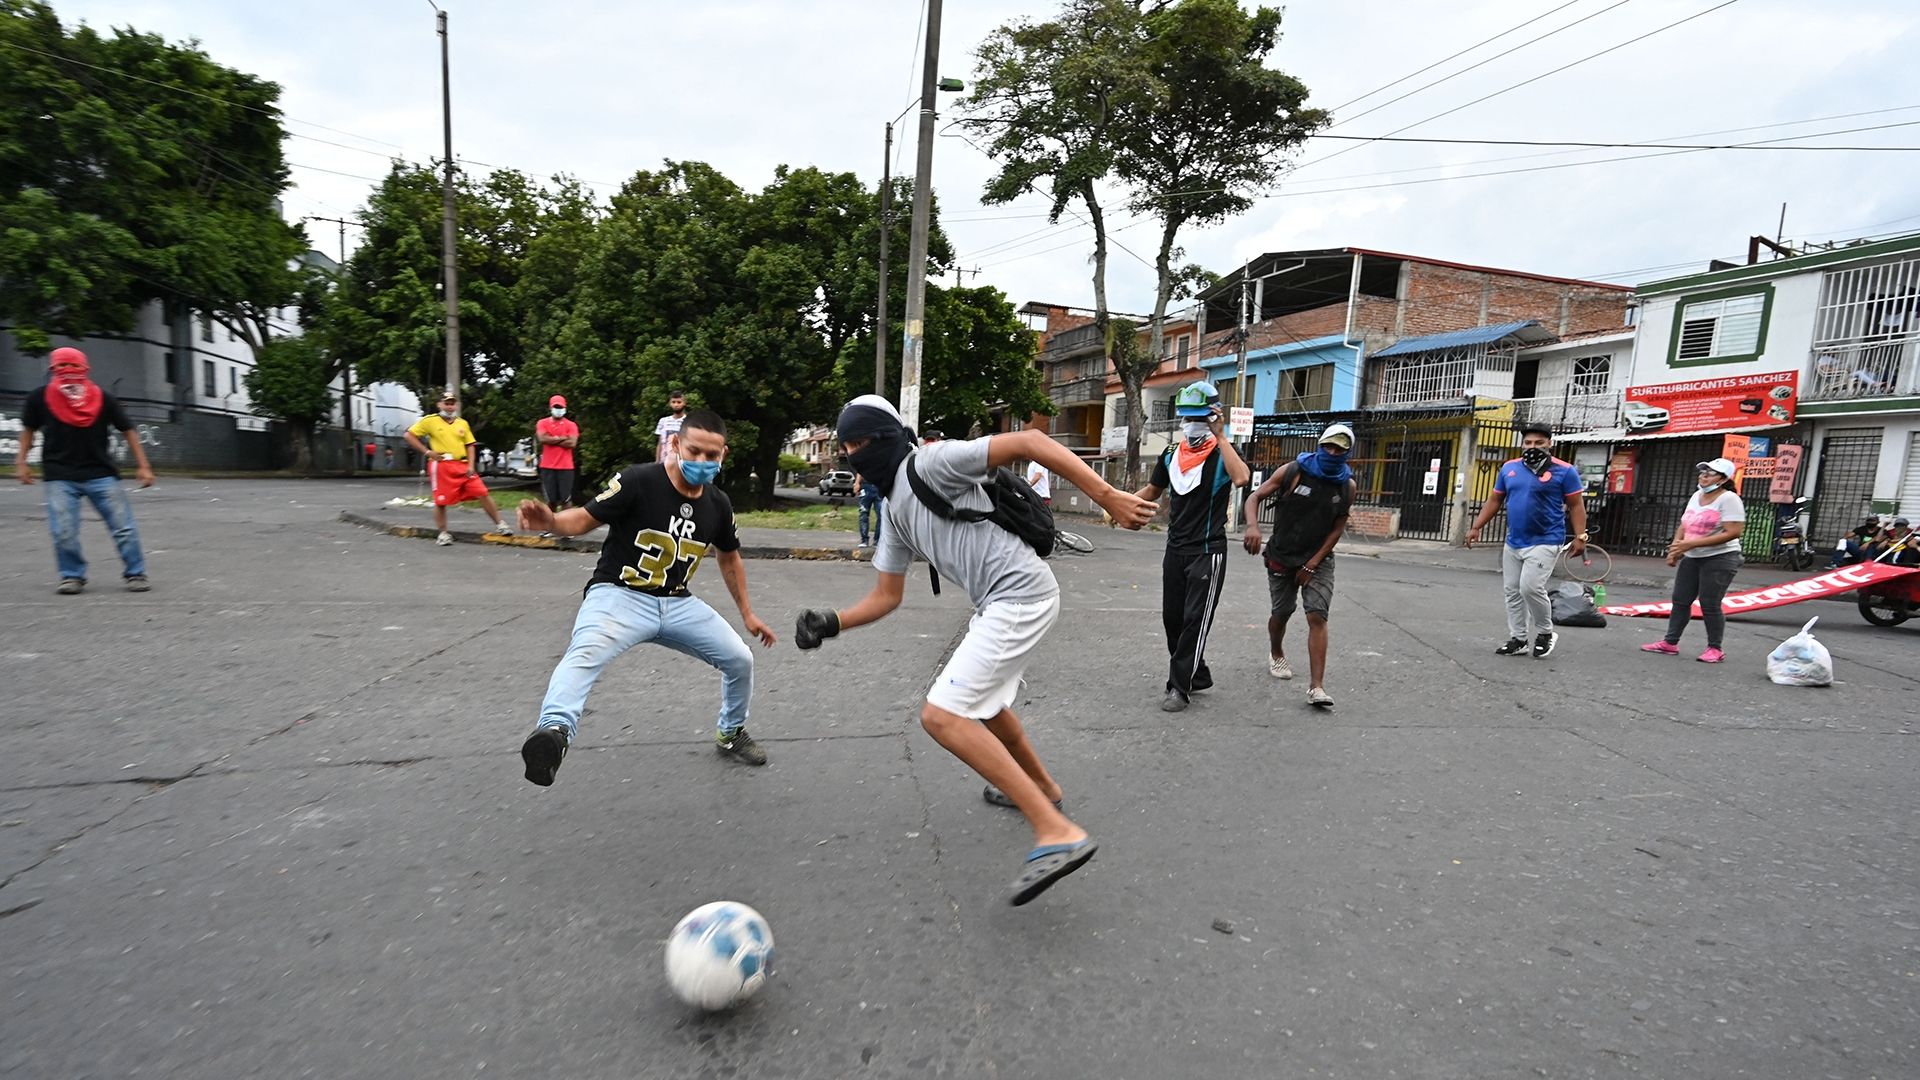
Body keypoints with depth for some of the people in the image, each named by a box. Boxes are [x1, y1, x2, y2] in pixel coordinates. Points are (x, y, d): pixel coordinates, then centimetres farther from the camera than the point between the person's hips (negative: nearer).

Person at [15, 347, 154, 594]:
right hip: (59, 477, 1)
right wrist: (21, 462, 11)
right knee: (63, 533, -3)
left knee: (124, 528, -4)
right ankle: (72, 576, 14)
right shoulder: (39, 398, 1)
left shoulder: (103, 399, -3)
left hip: (101, 474, -1)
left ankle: (135, 574, 6)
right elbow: (29, 430, 16)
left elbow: (127, 431, 3)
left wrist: (142, 466, -1)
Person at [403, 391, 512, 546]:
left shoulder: (462, 423, 14)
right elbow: (409, 435, 2)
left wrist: (471, 465, 2)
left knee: (483, 493, -3)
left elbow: (470, 445, 15)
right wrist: (427, 452, -7)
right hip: (441, 466, -3)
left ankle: (499, 524, 4)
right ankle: (443, 533, 14)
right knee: (441, 501, 1)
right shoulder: (430, 421, 1)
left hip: (462, 466, 3)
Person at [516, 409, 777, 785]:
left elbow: (729, 557, 16)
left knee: (740, 659, 5)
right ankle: (554, 731, -58)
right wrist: (551, 522, -36)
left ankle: (731, 734, 30)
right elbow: (586, 519, -12)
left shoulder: (718, 504, 1)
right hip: (619, 595, -5)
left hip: (678, 604, 6)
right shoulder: (638, 481, -15)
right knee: (586, 653, -36)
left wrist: (747, 613, 19)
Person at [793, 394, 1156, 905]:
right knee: (982, 698, 30)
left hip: (1020, 594, -10)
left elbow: (1028, 441, -18)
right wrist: (833, 622, 4)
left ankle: (1057, 833, -15)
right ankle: (1040, 787, 51)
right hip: (999, 603, 10)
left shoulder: (930, 463, -11)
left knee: (942, 716, -15)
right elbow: (886, 596, 20)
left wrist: (1107, 495, -23)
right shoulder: (894, 509, 17)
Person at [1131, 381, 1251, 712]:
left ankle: (1179, 686, 4)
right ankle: (1198, 675, 28)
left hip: (1208, 551, -6)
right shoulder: (1171, 455, 8)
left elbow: (1241, 477, -30)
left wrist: (1219, 436, -24)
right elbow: (1152, 491, 20)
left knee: (1195, 620, -4)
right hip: (1175, 549, 6)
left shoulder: (1222, 454, -8)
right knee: (1172, 619, 11)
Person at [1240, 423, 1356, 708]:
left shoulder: (1347, 486, -3)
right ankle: (1276, 655, 42)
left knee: (1317, 616, -12)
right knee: (1281, 613, 9)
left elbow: (1337, 529, 0)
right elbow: (1255, 497, -11)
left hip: (1318, 560, 1)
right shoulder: (1293, 471, -10)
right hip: (1281, 557, -1)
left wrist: (1312, 564, -7)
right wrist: (1253, 526, -32)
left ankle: (1317, 687, -14)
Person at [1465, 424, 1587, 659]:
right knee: (1512, 591, 8)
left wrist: (1580, 536, -12)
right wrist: (1476, 527, 11)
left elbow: (1576, 505, -3)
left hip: (1545, 543, -6)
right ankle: (1517, 639, 18)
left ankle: (1545, 633, 7)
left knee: (1530, 587, -16)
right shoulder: (1509, 468, 8)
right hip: (1513, 543, 6)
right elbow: (1494, 501, 15)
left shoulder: (1564, 471, -5)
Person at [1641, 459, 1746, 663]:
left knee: (1710, 605, -5)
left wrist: (1692, 543, -23)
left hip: (1720, 559, -7)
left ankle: (1715, 649, 8)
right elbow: (1684, 526, 16)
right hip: (1692, 558, 7)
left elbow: (1733, 532, -20)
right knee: (1680, 600, 6)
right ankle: (1670, 643, 11)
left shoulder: (1728, 499, -11)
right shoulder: (1696, 496, 11)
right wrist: (1675, 548, -1)